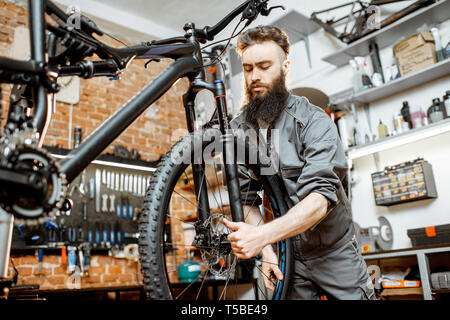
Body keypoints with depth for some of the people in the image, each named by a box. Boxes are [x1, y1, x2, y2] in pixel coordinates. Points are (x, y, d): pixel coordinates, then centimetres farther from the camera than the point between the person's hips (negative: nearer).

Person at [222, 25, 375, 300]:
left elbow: (320, 199, -28)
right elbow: (246, 198, -2)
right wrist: (266, 249, -15)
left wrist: (262, 235, -40)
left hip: (334, 252, -2)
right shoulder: (238, 130, -5)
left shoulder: (314, 121, -18)